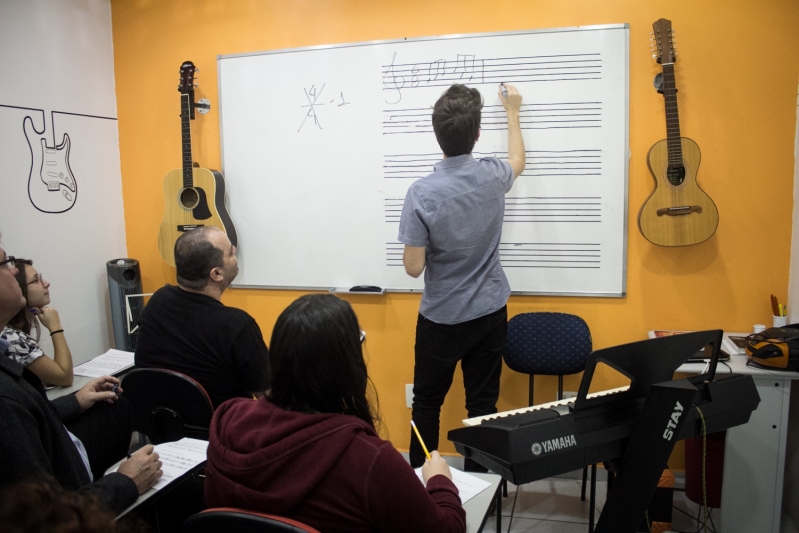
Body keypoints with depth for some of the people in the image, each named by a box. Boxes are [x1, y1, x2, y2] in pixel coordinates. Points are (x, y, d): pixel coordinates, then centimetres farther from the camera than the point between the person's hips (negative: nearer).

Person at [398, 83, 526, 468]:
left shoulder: (422, 193, -20)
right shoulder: (493, 176, -8)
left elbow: (413, 267, -17)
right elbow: (517, 161, 19)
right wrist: (512, 112, 32)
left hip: (441, 318, -3)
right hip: (490, 312, 3)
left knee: (427, 404, 14)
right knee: (483, 405, 11)